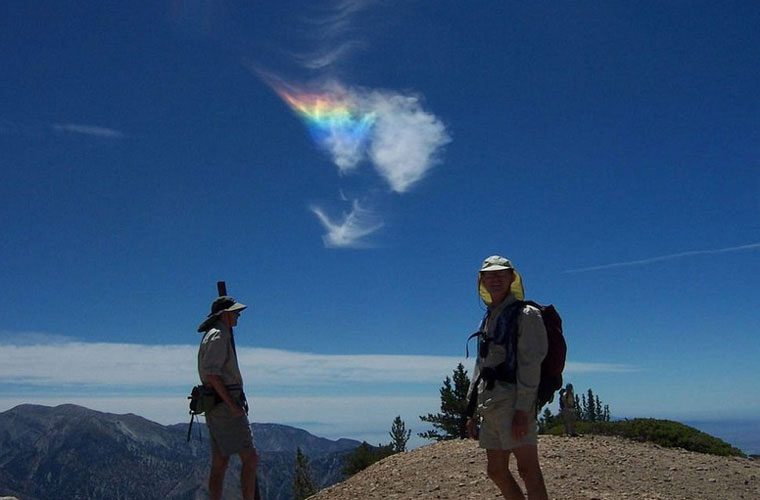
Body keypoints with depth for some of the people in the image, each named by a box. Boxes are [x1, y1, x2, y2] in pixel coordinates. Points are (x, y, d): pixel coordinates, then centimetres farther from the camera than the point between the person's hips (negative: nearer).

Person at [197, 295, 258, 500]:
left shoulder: (215, 336, 20)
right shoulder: (218, 336, -11)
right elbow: (212, 374, -21)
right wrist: (232, 404, -23)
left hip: (217, 406, 10)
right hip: (225, 405, -10)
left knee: (220, 464, 9)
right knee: (250, 458, -10)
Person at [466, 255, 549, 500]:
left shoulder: (525, 315, -4)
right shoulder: (487, 320, 19)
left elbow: (530, 365, -13)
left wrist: (522, 410, -20)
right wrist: (471, 412, 17)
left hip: (513, 399, -8)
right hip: (489, 404, 8)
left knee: (528, 469, -9)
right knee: (496, 471, 12)